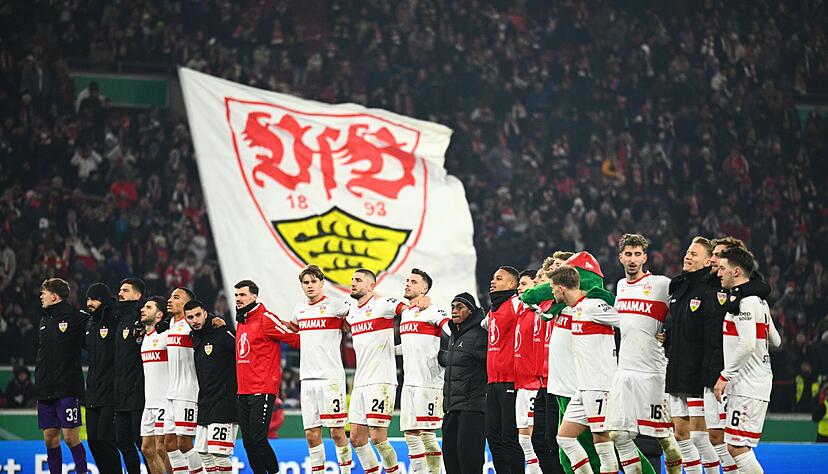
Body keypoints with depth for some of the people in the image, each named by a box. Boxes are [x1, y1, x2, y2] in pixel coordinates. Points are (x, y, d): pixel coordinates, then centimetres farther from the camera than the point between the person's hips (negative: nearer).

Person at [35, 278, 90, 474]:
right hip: (45, 389, 7)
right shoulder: (45, 319, 15)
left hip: (67, 389, -7)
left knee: (70, 437, -7)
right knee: (50, 438, 6)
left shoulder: (77, 317, -7)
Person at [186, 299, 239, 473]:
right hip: (205, 405, 9)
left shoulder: (222, 334, -10)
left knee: (219, 453, -14)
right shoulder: (195, 338, 14)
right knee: (204, 453, 9)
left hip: (223, 404, -9)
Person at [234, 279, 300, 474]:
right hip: (243, 392, 8)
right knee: (248, 443, 6)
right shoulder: (241, 323, 17)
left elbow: (294, 338, -9)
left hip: (262, 391, -8)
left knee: (258, 440, -12)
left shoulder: (266, 318, -8)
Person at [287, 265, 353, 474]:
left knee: (337, 431, -5)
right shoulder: (299, 309, 15)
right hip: (307, 378, 5)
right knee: (311, 434, 5)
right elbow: (293, 329, 34)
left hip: (331, 378, -5)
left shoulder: (334, 305, -3)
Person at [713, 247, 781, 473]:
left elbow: (747, 344, -23)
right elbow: (775, 341, 23)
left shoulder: (743, 300, -14)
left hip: (748, 387, -10)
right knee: (737, 447, 11)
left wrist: (724, 377, -18)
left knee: (737, 447, -12)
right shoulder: (759, 300, 17)